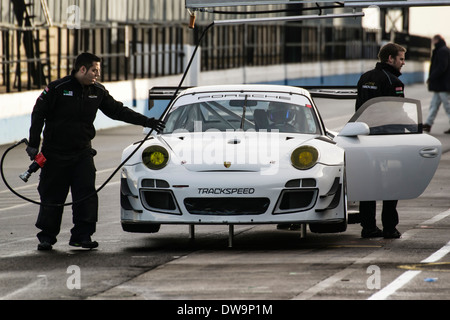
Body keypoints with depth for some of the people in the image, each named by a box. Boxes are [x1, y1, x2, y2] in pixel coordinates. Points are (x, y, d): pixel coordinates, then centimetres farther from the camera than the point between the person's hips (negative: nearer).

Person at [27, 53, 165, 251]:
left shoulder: (98, 92, 5)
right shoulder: (57, 89, -9)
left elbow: (117, 111, 12)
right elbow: (38, 114, -4)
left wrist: (146, 122, 6)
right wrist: (33, 144, -8)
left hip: (82, 152, 4)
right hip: (55, 152, -4)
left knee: (87, 194, -7)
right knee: (52, 196, 1)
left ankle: (82, 235, 0)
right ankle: (46, 237, 12)